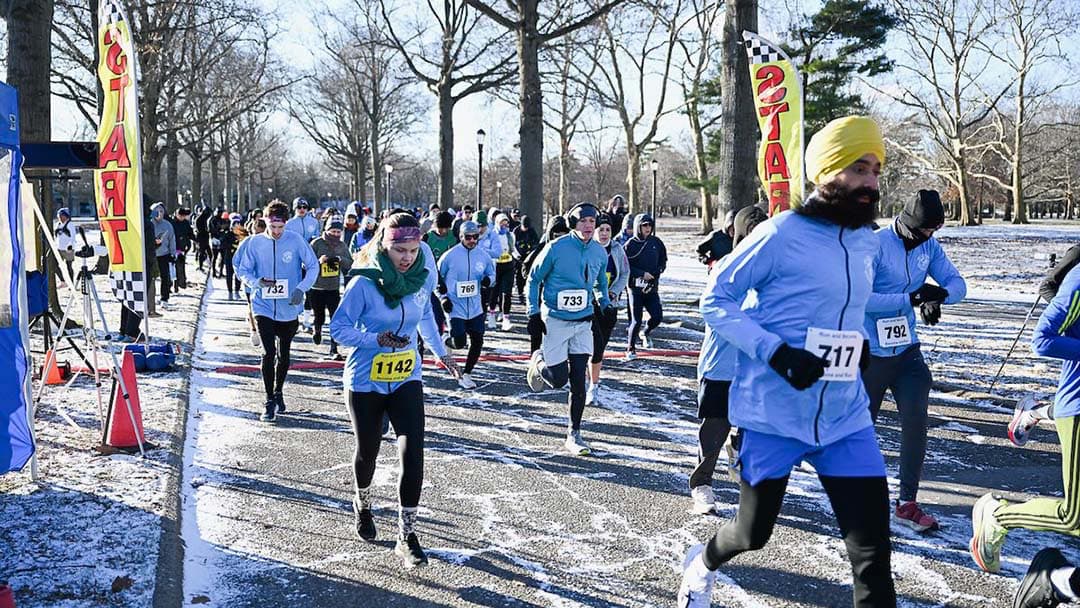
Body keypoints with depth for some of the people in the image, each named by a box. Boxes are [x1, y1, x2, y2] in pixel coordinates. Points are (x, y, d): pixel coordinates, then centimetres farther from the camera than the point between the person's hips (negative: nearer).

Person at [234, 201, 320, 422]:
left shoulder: (296, 240, -7)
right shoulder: (254, 243, -4)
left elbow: (313, 266, -1)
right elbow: (242, 271, 2)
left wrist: (301, 288, -16)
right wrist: (256, 282, -20)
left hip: (289, 308, 1)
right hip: (263, 307, -1)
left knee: (284, 354, 15)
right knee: (269, 353, -13)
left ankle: (278, 392, 37)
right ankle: (269, 401, -1)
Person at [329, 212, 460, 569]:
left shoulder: (425, 279, -3)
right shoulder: (364, 284, -17)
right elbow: (338, 328, -14)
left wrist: (440, 351, 27)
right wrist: (376, 340, -27)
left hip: (407, 380, 3)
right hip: (366, 382, -2)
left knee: (413, 454, -11)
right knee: (367, 452, 15)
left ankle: (407, 536, -1)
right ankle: (363, 505, 47)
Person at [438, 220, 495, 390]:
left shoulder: (483, 256, 0)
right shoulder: (450, 256, -10)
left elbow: (491, 273, 15)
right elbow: (437, 277, 1)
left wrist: (488, 280, -8)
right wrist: (442, 297, -8)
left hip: (475, 307, 4)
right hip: (455, 307, -4)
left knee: (477, 341, 2)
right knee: (459, 343, -8)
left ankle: (466, 375, 19)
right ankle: (446, 342, 30)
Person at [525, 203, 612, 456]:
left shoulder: (599, 252, 2)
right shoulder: (556, 249, -12)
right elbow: (533, 280, -3)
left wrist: (605, 305, 9)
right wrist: (534, 314, -8)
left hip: (583, 322, 4)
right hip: (555, 321, -4)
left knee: (578, 381, 0)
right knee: (558, 379, -4)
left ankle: (574, 435, 11)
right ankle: (539, 362, 31)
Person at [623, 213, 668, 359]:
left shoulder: (656, 242, 6)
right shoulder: (630, 244, -6)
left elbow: (663, 260, 15)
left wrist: (658, 271, -4)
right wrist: (642, 274, -16)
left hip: (652, 288, 4)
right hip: (635, 288, -4)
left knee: (657, 317, -2)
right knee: (636, 321, -5)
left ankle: (646, 333, 31)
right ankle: (631, 349, 13)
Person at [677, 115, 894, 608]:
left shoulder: (868, 241, 8)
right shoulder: (782, 233, -12)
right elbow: (715, 301, -10)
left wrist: (858, 344, 9)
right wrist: (775, 352, -22)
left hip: (844, 416, 5)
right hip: (774, 412, -5)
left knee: (873, 543, -2)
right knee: (753, 531, 11)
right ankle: (703, 563, 46)